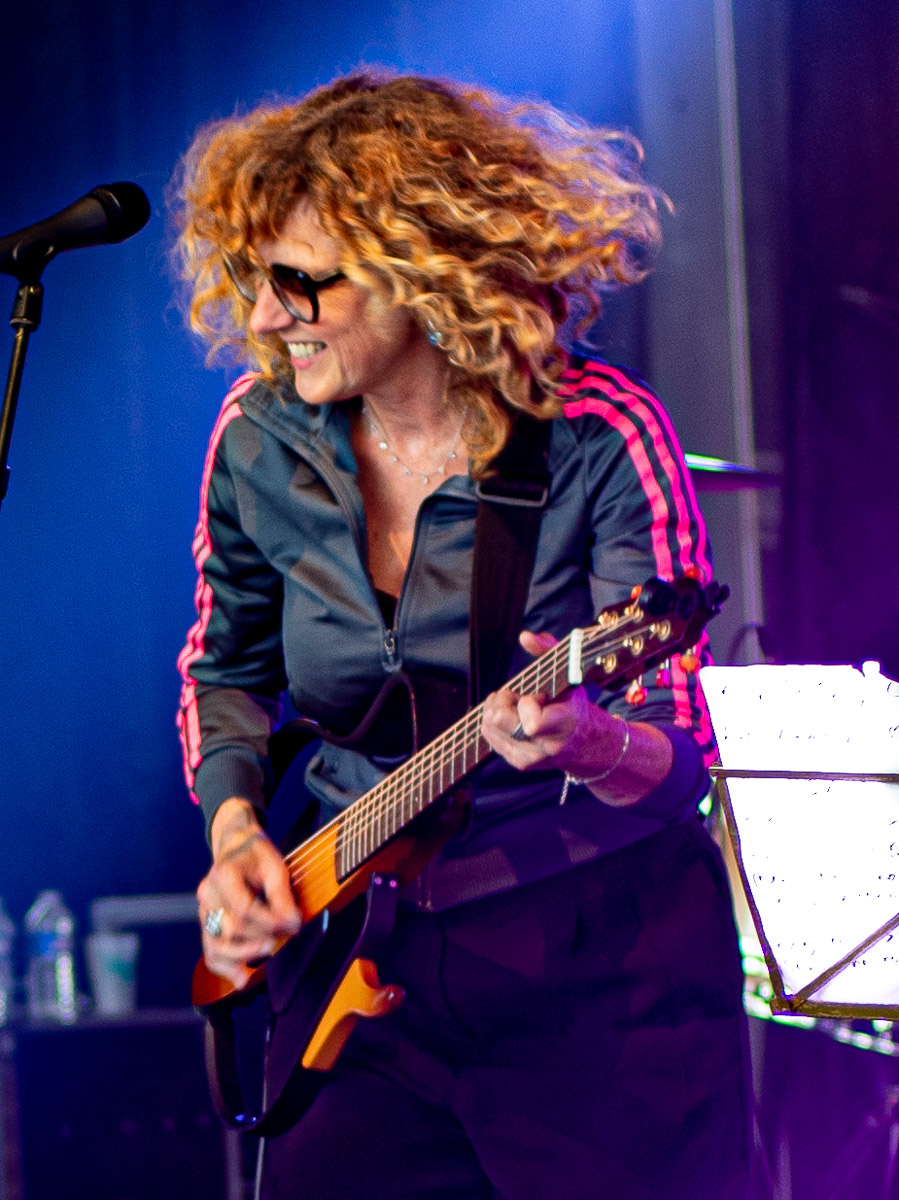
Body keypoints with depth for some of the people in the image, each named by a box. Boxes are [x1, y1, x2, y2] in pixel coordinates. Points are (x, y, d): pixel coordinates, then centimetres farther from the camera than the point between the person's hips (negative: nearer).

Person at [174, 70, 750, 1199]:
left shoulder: (602, 439, -16)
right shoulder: (261, 439, -3)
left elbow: (682, 756, -16)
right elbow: (227, 669, 15)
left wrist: (589, 745, -38)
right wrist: (234, 829, -3)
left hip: (602, 958, -4)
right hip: (360, 957, 4)